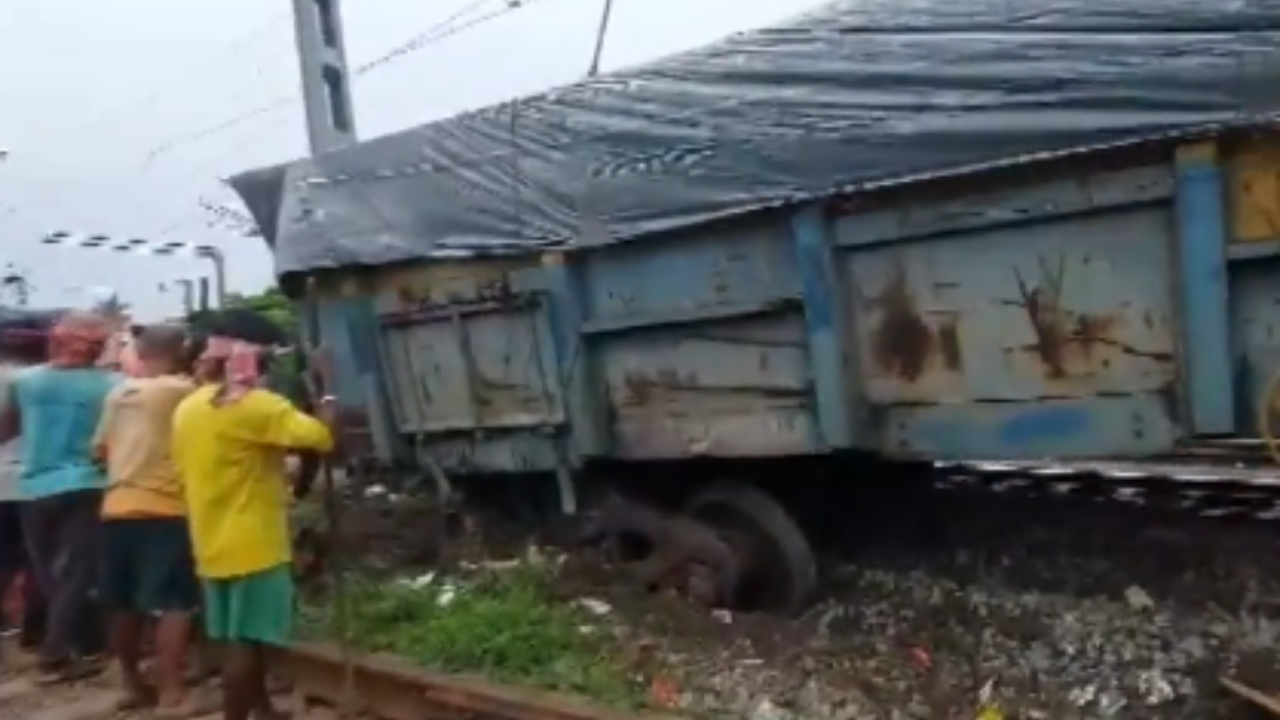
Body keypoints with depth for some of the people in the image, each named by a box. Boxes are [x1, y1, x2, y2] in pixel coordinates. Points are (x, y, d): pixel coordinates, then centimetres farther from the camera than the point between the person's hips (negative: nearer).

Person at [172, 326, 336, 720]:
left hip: (213, 544, 9)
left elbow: (188, 470, 16)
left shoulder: (188, 408, 9)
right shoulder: (257, 405, -17)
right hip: (253, 544, -8)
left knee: (243, 636, 19)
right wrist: (328, 399, -7)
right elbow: (322, 436, -25)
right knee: (245, 640, -3)